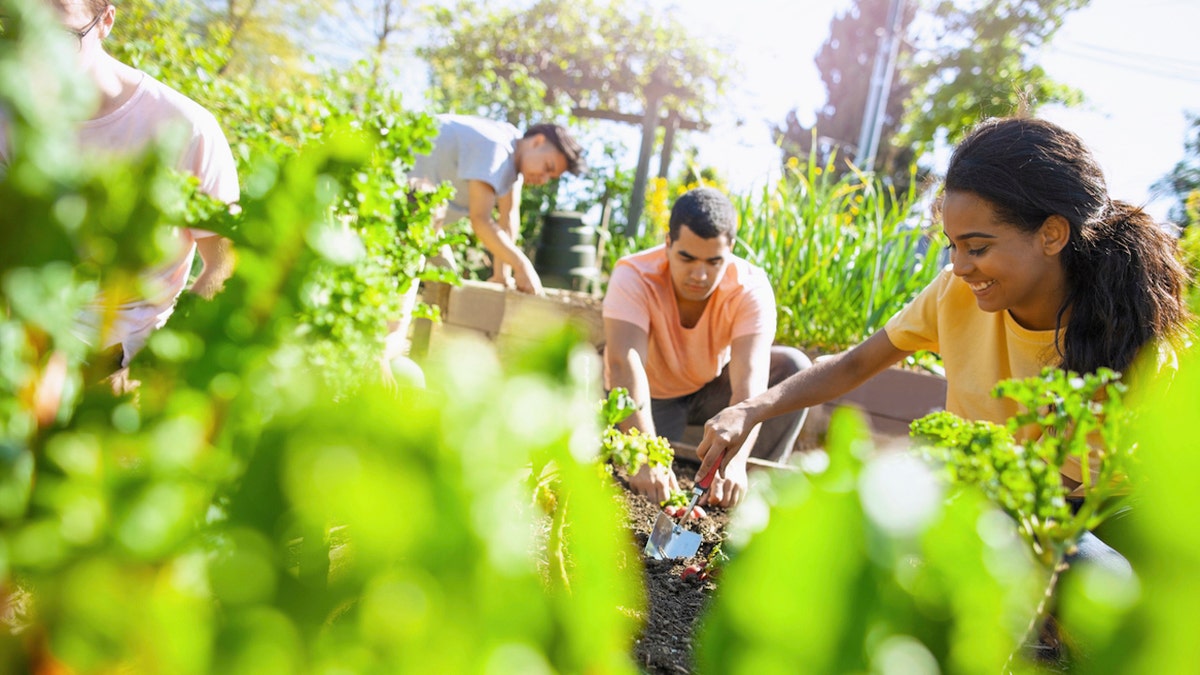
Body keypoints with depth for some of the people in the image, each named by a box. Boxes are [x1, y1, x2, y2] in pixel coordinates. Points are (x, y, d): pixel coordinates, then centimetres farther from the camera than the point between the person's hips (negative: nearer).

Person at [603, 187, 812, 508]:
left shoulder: (751, 287, -27)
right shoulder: (633, 277, -31)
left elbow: (749, 383, -39)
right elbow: (625, 364, -45)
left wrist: (735, 463, -56)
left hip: (713, 389, 2)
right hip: (650, 397, -2)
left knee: (794, 368, -23)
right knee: (649, 486, -28)